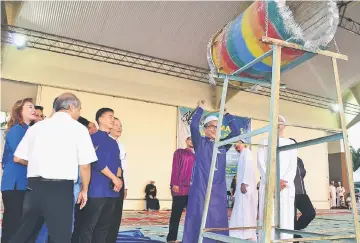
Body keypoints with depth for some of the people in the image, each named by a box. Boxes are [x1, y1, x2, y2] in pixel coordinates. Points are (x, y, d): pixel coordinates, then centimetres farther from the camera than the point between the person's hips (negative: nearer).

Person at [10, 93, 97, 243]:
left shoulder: (36, 126, 11)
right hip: (60, 189, -5)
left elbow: (18, 158, 11)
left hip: (34, 186, 5)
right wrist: (84, 190, 8)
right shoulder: (78, 128, -1)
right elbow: (85, 165, -5)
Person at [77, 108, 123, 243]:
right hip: (97, 189, -8)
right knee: (88, 226, -2)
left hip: (111, 190, 8)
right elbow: (98, 162, -14)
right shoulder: (94, 138, -5)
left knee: (104, 225, 12)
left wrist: (118, 180, -2)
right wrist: (114, 178, -9)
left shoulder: (113, 142, 18)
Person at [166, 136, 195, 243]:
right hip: (180, 187, -5)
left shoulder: (195, 156, 19)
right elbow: (175, 168, -3)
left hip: (192, 188, 5)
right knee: (176, 213, -1)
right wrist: (174, 184, -12)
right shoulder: (180, 152, 6)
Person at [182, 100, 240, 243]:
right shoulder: (200, 143, 2)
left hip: (218, 190, 4)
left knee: (218, 220, 7)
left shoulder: (222, 145, 12)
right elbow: (193, 125, -13)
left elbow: (236, 131, 7)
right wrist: (200, 108, -3)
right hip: (200, 189, -4)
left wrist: (226, 114, 8)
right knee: (198, 220, -2)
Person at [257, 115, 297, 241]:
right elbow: (261, 163, 2)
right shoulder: (264, 142, 16)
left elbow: (293, 166, 7)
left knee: (286, 218, -3)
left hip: (286, 186, 1)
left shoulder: (291, 143, 18)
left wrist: (285, 182, -11)